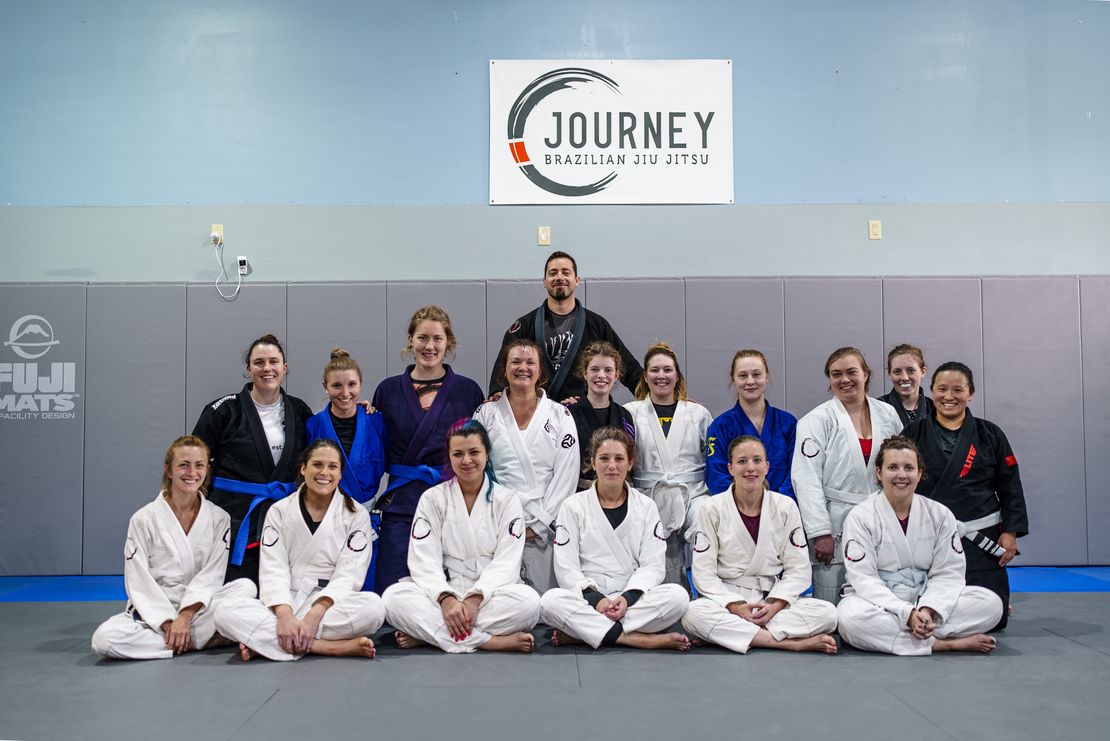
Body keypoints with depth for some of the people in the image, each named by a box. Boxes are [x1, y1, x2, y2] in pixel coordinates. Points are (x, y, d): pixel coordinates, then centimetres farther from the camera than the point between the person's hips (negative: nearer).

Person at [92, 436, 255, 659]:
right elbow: (138, 582, -7)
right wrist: (168, 624, -18)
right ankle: (200, 639, -24)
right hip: (153, 613, 0)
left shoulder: (219, 519, 1)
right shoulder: (144, 519, -3)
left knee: (245, 587, -26)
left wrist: (185, 617, -21)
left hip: (198, 610, 1)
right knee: (104, 639, -31)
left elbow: (211, 575, -7)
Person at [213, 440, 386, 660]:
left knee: (374, 606, -34)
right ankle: (330, 646, -33)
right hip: (286, 603, 1)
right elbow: (273, 570, -4)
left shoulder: (357, 515, 3)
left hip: (331, 604, -1)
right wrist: (284, 615, -24)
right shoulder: (280, 511, 7)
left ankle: (263, 641, -29)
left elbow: (348, 574, -7)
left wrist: (315, 615, -24)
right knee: (226, 611, -28)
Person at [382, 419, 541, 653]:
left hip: (490, 596, 0)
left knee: (528, 600, -32)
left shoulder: (507, 500, 6)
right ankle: (493, 641, -33)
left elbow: (506, 562, -5)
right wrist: (446, 599, -23)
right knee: (394, 597, -28)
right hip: (443, 594, 1)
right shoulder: (432, 499, 7)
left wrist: (475, 600, -22)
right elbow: (425, 561, -4)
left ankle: (428, 634, -28)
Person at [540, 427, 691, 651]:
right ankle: (640, 639, -31)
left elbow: (652, 564, 2)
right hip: (586, 597, -1)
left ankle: (580, 633, -27)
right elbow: (566, 567, -1)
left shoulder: (646, 507, 11)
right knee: (550, 601, -33)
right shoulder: (573, 506, 7)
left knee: (678, 596, -28)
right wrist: (595, 598, -18)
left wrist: (627, 598, -16)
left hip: (633, 599, 1)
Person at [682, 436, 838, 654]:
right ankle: (794, 643, -30)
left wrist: (774, 606, -15)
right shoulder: (712, 510, -1)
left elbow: (798, 569, 2)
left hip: (774, 598, 2)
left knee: (827, 613, -25)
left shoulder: (785, 506, 3)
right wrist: (737, 607, -19)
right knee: (693, 614, -34)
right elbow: (704, 572, -4)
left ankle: (730, 634, -24)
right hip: (727, 600, -1)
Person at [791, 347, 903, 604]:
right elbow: (806, 479, -9)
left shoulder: (887, 414, 9)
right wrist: (820, 532, -14)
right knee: (829, 609, -2)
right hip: (834, 525, -4)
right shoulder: (817, 420, -4)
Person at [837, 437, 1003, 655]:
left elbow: (948, 572, -3)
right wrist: (908, 613, -27)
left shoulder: (940, 515, 3)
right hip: (879, 604, -3)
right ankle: (946, 643, -30)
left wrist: (928, 610, -22)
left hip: (925, 603, 3)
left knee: (990, 603, -17)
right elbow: (864, 580, -14)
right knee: (851, 616, -38)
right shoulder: (860, 518, -7)